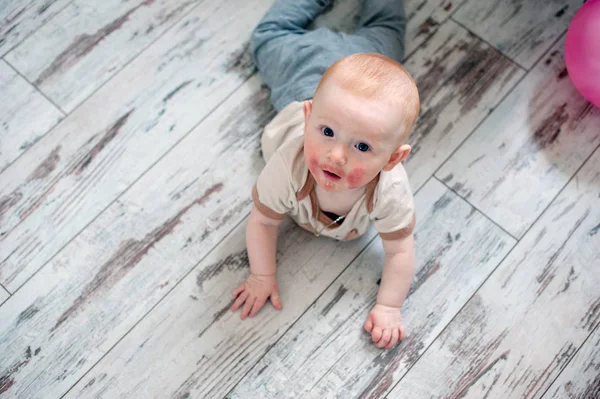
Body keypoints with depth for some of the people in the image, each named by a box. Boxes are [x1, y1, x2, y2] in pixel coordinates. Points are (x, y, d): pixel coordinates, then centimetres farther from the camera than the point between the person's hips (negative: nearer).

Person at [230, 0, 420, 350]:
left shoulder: (391, 190, -47)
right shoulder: (287, 166, -47)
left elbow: (400, 250, -31)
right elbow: (262, 221, -28)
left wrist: (388, 308, -31)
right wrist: (262, 276, -23)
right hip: (304, 85, 0)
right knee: (270, 35, 30)